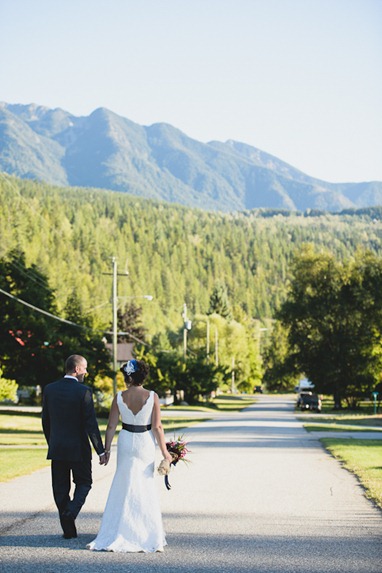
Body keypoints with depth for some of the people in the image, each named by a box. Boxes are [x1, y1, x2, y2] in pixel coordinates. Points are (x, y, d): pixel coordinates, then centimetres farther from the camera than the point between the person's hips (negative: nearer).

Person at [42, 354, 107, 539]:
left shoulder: (49, 389, 1)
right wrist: (100, 450, -9)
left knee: (60, 488, 9)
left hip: (56, 448, 4)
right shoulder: (83, 391, -12)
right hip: (78, 448, -4)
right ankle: (71, 512, -10)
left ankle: (68, 529, 11)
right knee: (83, 483, 14)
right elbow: (91, 424, -14)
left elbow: (45, 420, 8)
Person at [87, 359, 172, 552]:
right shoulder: (152, 397, -11)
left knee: (124, 486, 12)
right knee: (145, 486, 12)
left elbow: (111, 426, -4)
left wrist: (106, 449, 6)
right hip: (146, 442, -1)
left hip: (126, 442, 1)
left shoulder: (119, 397, -7)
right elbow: (157, 427, -10)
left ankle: (119, 533, 11)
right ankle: (146, 532, 16)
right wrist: (164, 451, -2)